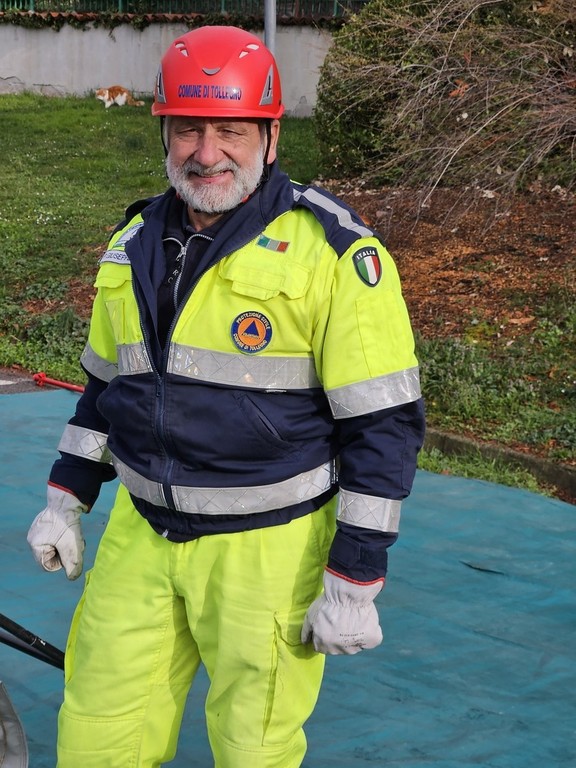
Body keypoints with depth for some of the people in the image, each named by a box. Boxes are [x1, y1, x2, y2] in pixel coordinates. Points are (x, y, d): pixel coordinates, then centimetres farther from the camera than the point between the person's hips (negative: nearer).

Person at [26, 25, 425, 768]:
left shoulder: (335, 254, -14)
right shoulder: (136, 243, 7)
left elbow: (384, 424, -14)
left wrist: (353, 583, -14)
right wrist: (65, 502, 15)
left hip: (267, 550, -5)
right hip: (141, 534, 6)